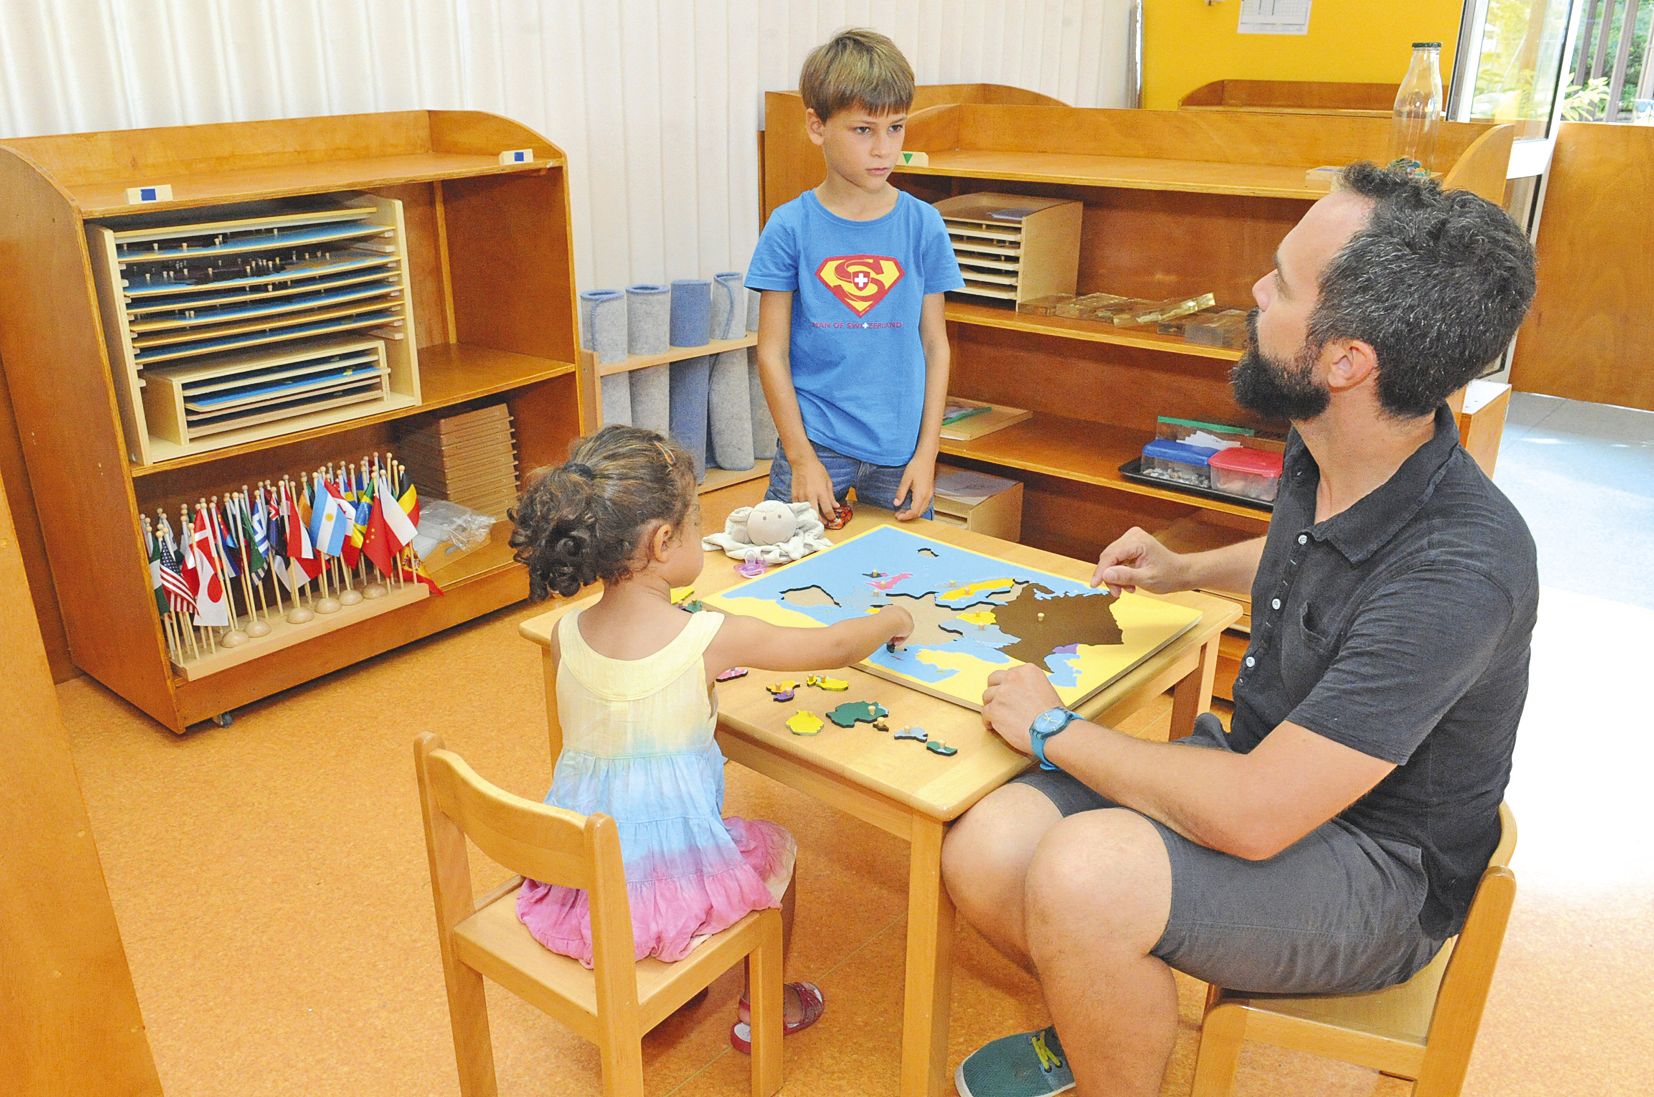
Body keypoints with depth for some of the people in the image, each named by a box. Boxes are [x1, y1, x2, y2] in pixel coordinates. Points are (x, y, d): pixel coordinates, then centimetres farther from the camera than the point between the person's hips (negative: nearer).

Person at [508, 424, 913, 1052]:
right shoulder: (710, 639, -22)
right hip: (662, 885, -5)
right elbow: (835, 648, -9)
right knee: (775, 848, 25)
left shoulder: (566, 634, -8)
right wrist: (890, 620, 11)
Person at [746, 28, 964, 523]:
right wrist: (801, 457, -8)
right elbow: (773, 352, -3)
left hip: (900, 449, 2)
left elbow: (934, 343, 4)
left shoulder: (922, 225, 1)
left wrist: (927, 452, -2)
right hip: (815, 443, -1)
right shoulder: (790, 227, -4)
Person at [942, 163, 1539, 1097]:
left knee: (1083, 876, -34)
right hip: (1260, 763, 7)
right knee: (986, 857, -13)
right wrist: (1185, 571, 9)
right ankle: (1100, 1020, 20)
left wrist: (1055, 731, -18)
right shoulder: (1322, 456, -4)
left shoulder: (1460, 571, -31)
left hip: (1378, 872, -7)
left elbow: (1252, 817, -31)